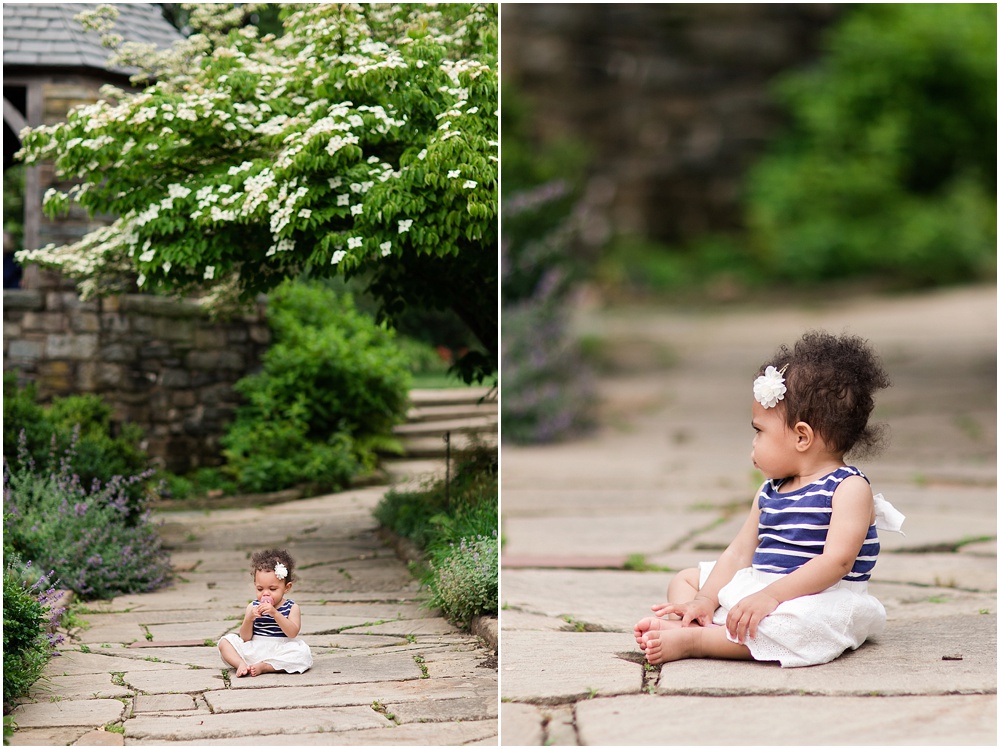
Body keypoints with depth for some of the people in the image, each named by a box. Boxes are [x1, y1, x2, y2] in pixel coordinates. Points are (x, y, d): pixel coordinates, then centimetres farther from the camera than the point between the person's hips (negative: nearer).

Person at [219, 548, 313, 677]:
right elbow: (245, 637, 1)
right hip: (254, 649, 2)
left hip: (281, 649, -2)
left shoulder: (291, 607, -1)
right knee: (225, 642, -10)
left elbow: (292, 633, -17)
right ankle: (241, 664, -30)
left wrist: (275, 613, -27)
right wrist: (249, 618, -18)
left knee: (303, 654, -31)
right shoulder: (253, 607, 5)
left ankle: (263, 666, -26)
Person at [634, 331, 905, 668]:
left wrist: (770, 596, -30)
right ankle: (680, 624, -20)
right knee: (686, 579, 12)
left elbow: (837, 561, -23)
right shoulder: (770, 492, 16)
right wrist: (706, 600, -5)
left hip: (818, 601, -9)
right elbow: (739, 553, 12)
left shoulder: (850, 488, -11)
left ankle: (692, 640, -37)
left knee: (798, 623, -41)